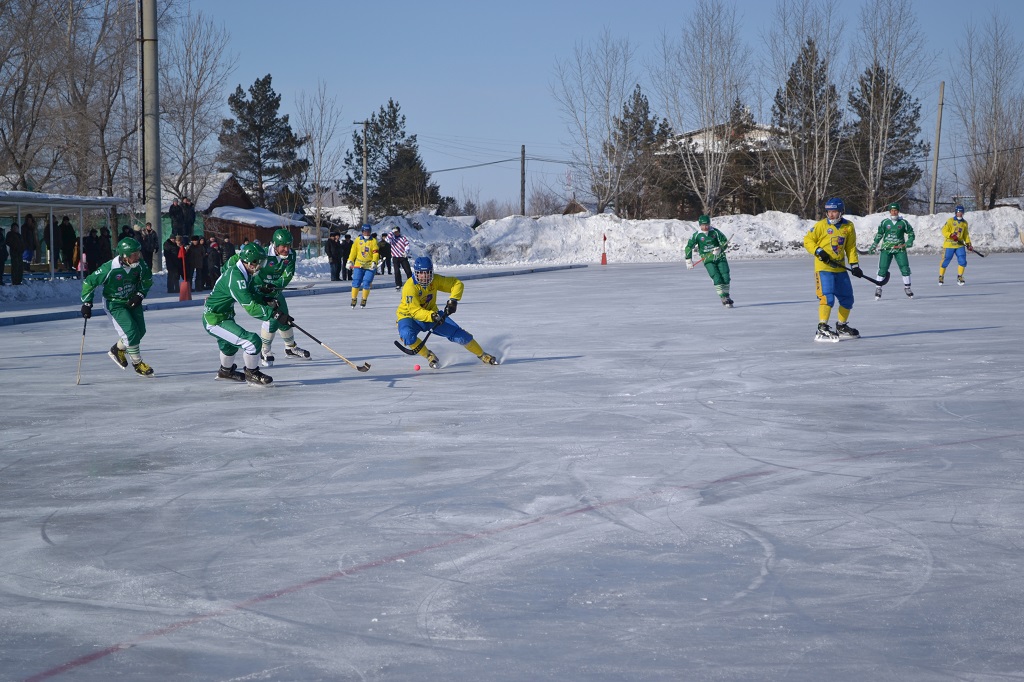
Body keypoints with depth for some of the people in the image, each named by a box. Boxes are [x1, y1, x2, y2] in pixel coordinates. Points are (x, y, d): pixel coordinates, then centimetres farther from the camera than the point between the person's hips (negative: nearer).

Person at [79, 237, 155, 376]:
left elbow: (147, 280, 5)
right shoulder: (110, 268, -30)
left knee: (141, 331, 6)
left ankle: (117, 349, 31)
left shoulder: (139, 265, -16)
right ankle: (137, 364, 5)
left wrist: (140, 294, -6)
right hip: (115, 304, -6)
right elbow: (89, 282, -19)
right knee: (131, 332, -15)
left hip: (132, 301, 6)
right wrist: (86, 303, -19)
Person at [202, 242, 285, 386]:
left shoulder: (246, 274, 1)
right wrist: (274, 314, -36)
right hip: (214, 320, -11)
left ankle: (226, 370, 60)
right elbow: (250, 308, -34)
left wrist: (267, 301, -7)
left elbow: (253, 296, 11)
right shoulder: (235, 278, -30)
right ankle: (251, 374, 2)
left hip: (224, 316, 11)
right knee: (252, 341, -19)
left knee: (231, 341, 36)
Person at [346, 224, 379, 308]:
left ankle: (364, 300, 11)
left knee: (366, 284, -5)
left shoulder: (373, 241, 0)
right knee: (356, 282, -4)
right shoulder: (358, 240, 6)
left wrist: (374, 262, -20)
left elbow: (376, 253, -7)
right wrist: (350, 261, 5)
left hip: (369, 266, -2)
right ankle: (354, 299, 9)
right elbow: (353, 251, 11)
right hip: (358, 264, 2)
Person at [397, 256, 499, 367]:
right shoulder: (410, 287, -29)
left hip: (432, 313, 4)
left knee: (457, 333, -5)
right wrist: (432, 316, -49)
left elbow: (457, 284, -8)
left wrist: (453, 300, -25)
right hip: (409, 316, -4)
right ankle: (429, 356, -10)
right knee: (407, 335, -36)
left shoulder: (435, 280, -14)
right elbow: (415, 311, -34)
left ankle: (482, 355, 15)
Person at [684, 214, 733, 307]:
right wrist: (688, 260, 0)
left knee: (725, 276, -7)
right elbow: (689, 247, 1)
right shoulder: (697, 235, -6)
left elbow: (725, 242, 0)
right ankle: (723, 298, -15)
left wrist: (720, 249, -19)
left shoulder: (715, 232, -4)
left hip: (720, 257, 2)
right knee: (717, 278, -17)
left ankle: (726, 296, 9)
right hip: (708, 260, -2)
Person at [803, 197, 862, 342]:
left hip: (840, 268, 5)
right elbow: (808, 240, -1)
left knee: (847, 298, 11)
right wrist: (818, 251, -16)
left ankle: (842, 327, 28)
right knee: (827, 296, -17)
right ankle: (822, 329, -15)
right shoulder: (821, 225, -6)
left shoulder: (848, 227, 6)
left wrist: (855, 264, 2)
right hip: (823, 267, -5)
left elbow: (851, 247, 11)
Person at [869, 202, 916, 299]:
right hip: (886, 248, 0)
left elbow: (911, 233, 10)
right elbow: (879, 235, 12)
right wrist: (874, 246, 9)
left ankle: (907, 288, 8)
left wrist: (909, 242, -8)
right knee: (883, 269, -6)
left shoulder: (903, 222, 1)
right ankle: (878, 289, 4)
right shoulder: (885, 222, 3)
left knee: (905, 268, -8)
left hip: (900, 248, 0)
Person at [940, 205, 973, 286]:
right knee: (945, 261, -1)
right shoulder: (950, 221, -4)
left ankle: (959, 277, 6)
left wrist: (968, 244, 6)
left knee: (962, 261, -7)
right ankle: (941, 277, 15)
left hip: (959, 245, 4)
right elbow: (944, 231, -8)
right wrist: (951, 235, -22)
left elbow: (966, 235, 16)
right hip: (949, 244, -4)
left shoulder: (964, 223, 11)